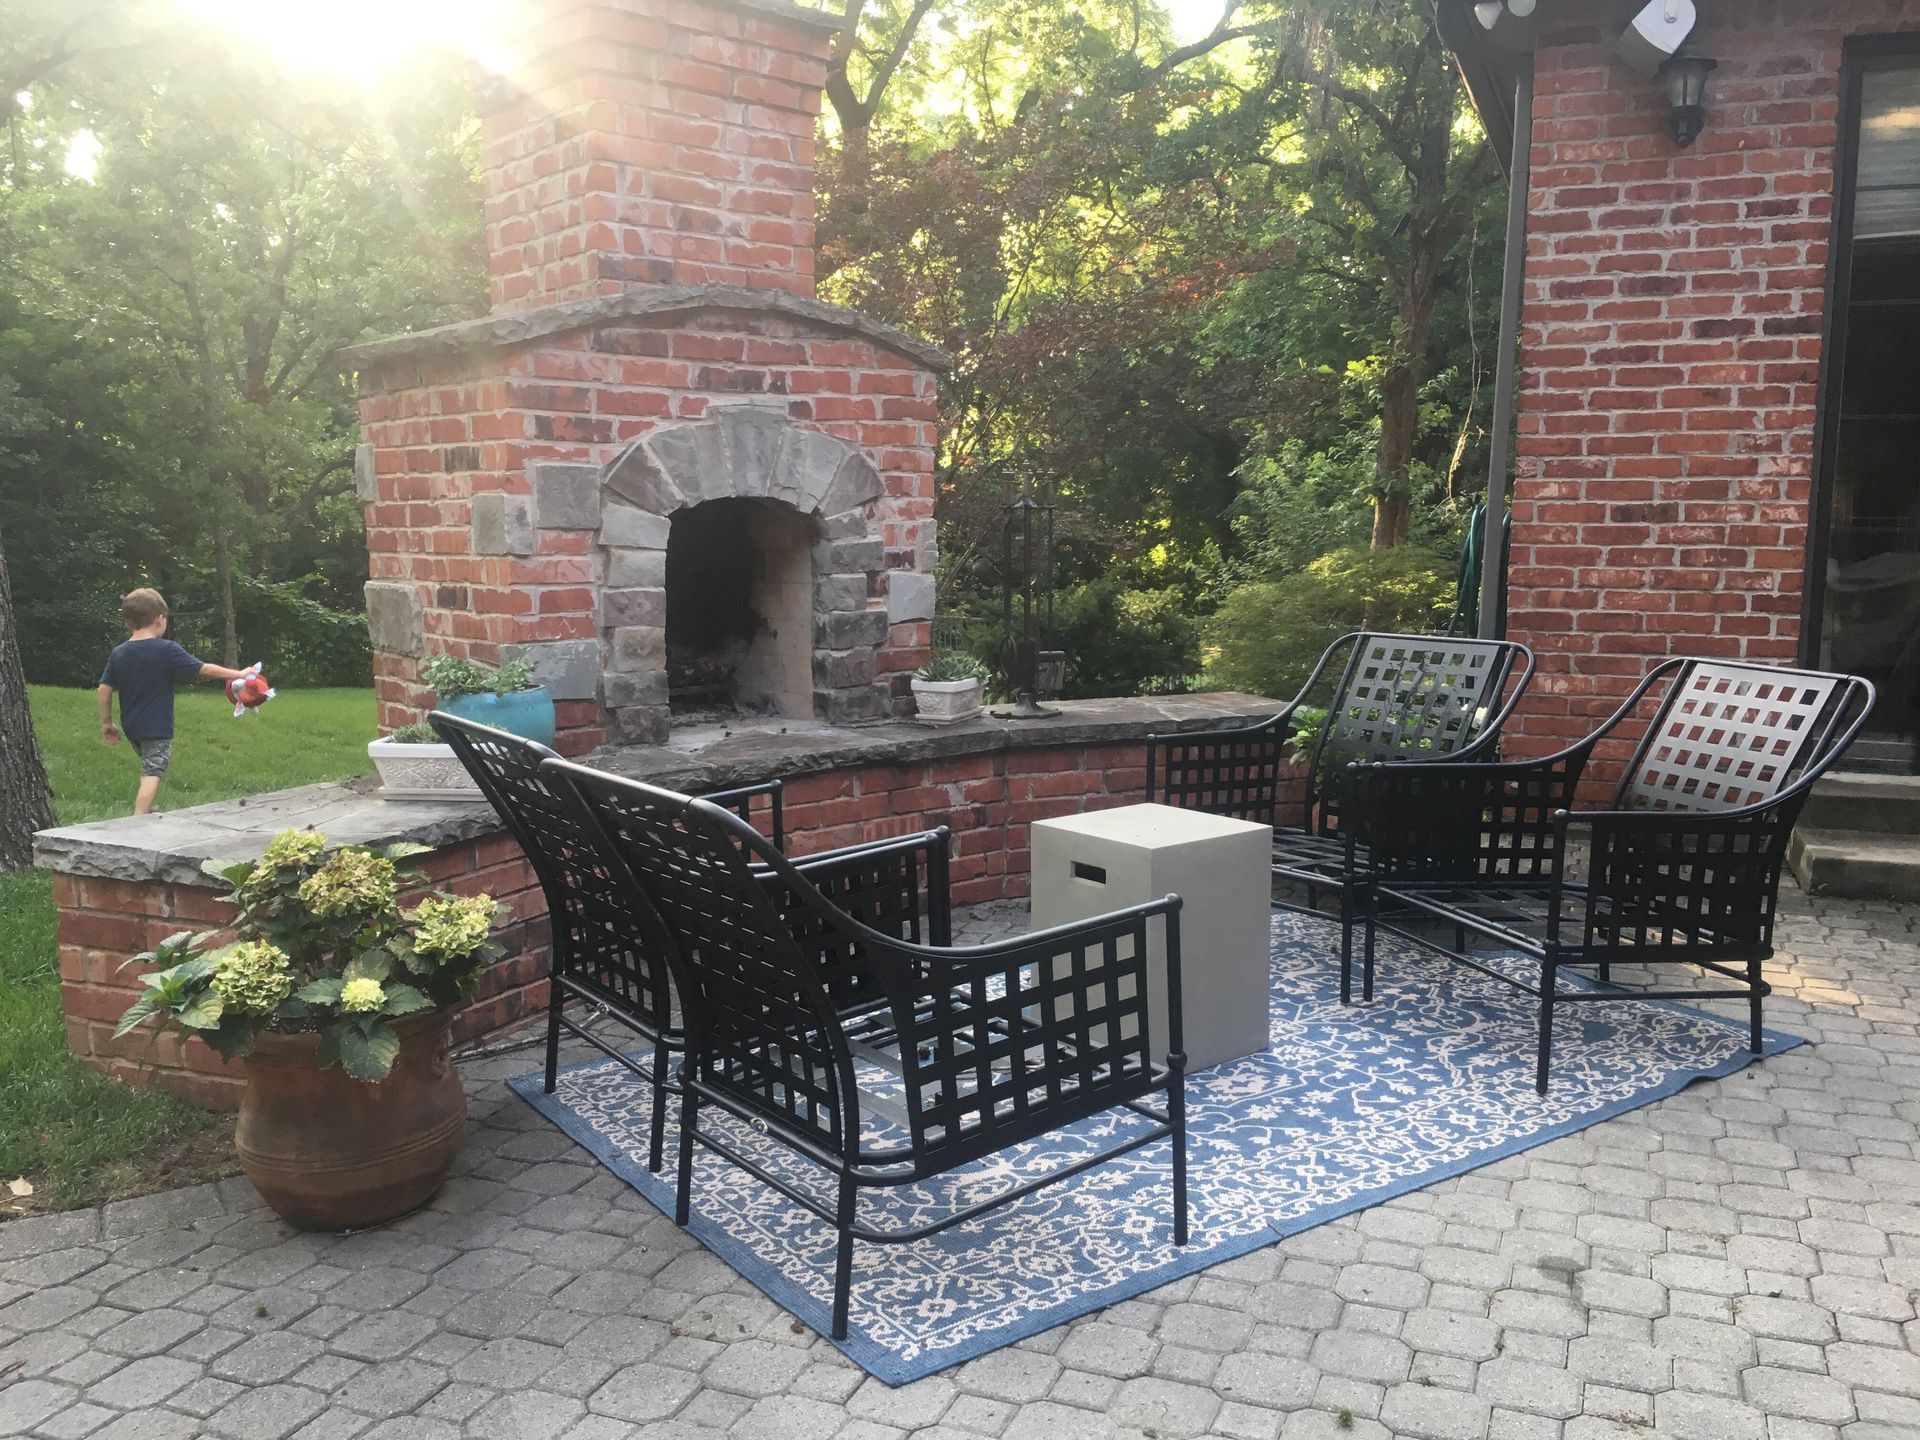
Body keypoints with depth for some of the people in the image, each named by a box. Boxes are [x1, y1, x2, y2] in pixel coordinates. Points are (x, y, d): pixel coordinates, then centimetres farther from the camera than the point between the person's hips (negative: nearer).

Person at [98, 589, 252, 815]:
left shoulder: (118, 653, 3)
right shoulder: (167, 650, -14)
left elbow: (104, 689, 4)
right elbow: (203, 670, -11)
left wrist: (106, 723, 14)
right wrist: (238, 674, -1)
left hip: (131, 726, 7)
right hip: (157, 727, -7)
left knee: (149, 769, 25)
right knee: (152, 774, -7)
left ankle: (145, 812, 37)